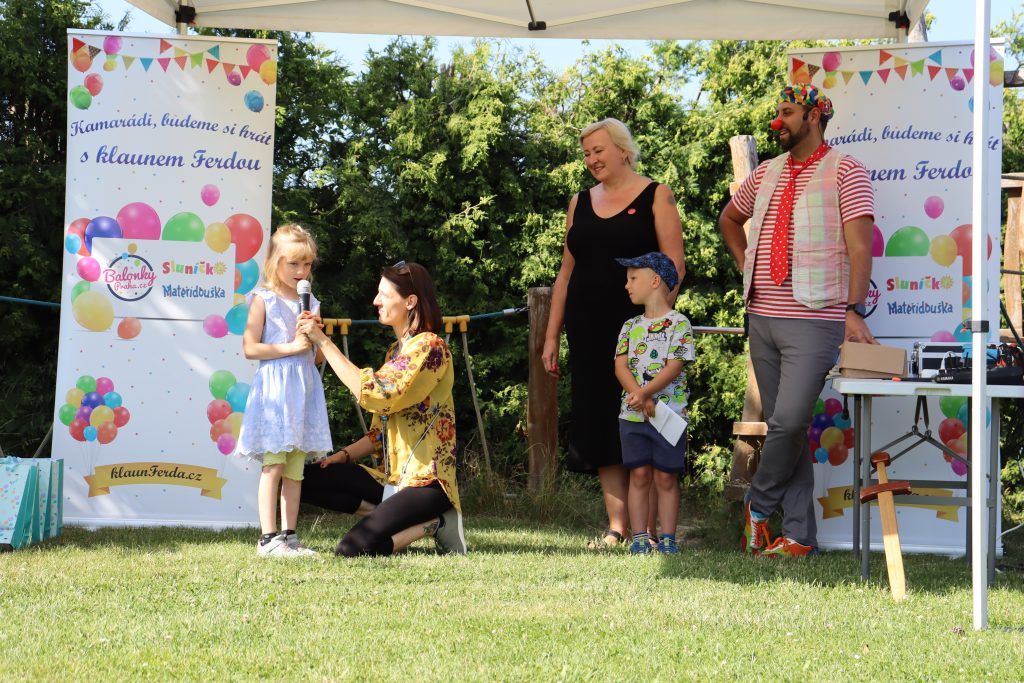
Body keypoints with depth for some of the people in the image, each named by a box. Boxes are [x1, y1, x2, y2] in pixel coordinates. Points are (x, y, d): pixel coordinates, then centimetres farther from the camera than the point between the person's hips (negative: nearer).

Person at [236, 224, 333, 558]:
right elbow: (250, 348, -11)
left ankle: (289, 535, 9)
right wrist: (291, 347, -15)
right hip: (274, 388, -6)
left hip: (304, 388, 6)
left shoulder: (308, 302, 14)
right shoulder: (264, 299, -3)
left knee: (296, 469, 6)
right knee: (273, 466, -8)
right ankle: (268, 538, -7)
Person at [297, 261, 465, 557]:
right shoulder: (396, 351, 17)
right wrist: (344, 455, 2)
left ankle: (434, 523, -4)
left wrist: (323, 342, -19)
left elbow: (376, 394, -25)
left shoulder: (429, 347, -11)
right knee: (309, 477, -5)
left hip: (426, 481, -9)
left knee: (353, 549, -26)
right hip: (392, 477, 9)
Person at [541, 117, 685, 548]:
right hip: (587, 331, 5)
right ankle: (617, 527, 4)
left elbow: (674, 267, -4)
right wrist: (551, 337, 12)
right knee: (599, 426, 1)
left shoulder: (655, 197, 2)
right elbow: (566, 273, 17)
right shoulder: (580, 204, 16)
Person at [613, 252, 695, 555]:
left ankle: (667, 537, 5)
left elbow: (674, 367, -12)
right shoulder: (630, 326, 12)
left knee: (666, 476, 1)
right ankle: (639, 537, 6)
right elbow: (621, 366, 3)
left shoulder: (678, 324, -3)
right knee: (639, 474, 3)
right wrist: (639, 397, -14)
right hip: (633, 413, 4)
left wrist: (645, 392, -24)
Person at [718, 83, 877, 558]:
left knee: (789, 421, -17)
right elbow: (729, 219, 33)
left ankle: (759, 505, 6)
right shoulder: (767, 174, 15)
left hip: (814, 319, -6)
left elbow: (859, 246, -12)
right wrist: (746, 265, 18)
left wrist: (854, 310, -20)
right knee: (784, 427, 6)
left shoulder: (844, 172, -4)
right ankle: (799, 535, 8)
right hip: (762, 318, 6)